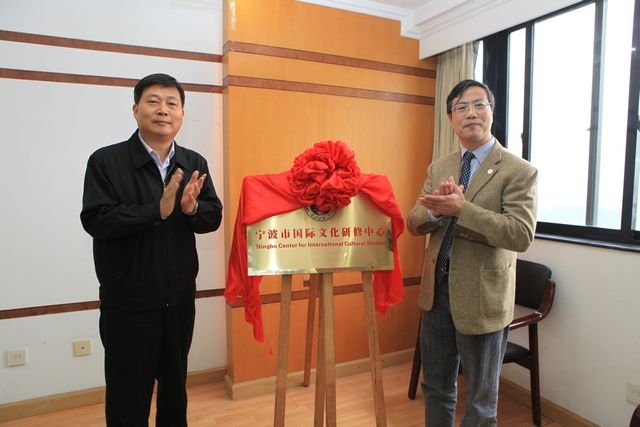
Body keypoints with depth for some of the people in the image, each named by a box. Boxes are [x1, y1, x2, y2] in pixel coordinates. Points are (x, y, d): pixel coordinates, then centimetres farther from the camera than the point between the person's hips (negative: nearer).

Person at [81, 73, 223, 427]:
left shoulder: (194, 164, 3)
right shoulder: (106, 161, -9)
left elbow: (213, 217, 0)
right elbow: (95, 220, -18)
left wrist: (192, 209, -21)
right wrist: (157, 210, -26)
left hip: (180, 300, 4)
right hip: (127, 304, -3)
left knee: (175, 385, 22)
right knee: (128, 396, 12)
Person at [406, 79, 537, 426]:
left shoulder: (519, 171, -9)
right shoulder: (438, 169, 7)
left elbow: (521, 235, -21)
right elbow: (413, 224, 3)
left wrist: (461, 208, -28)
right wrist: (437, 209, -19)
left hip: (482, 298, -5)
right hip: (436, 293, 5)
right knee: (435, 387, 23)